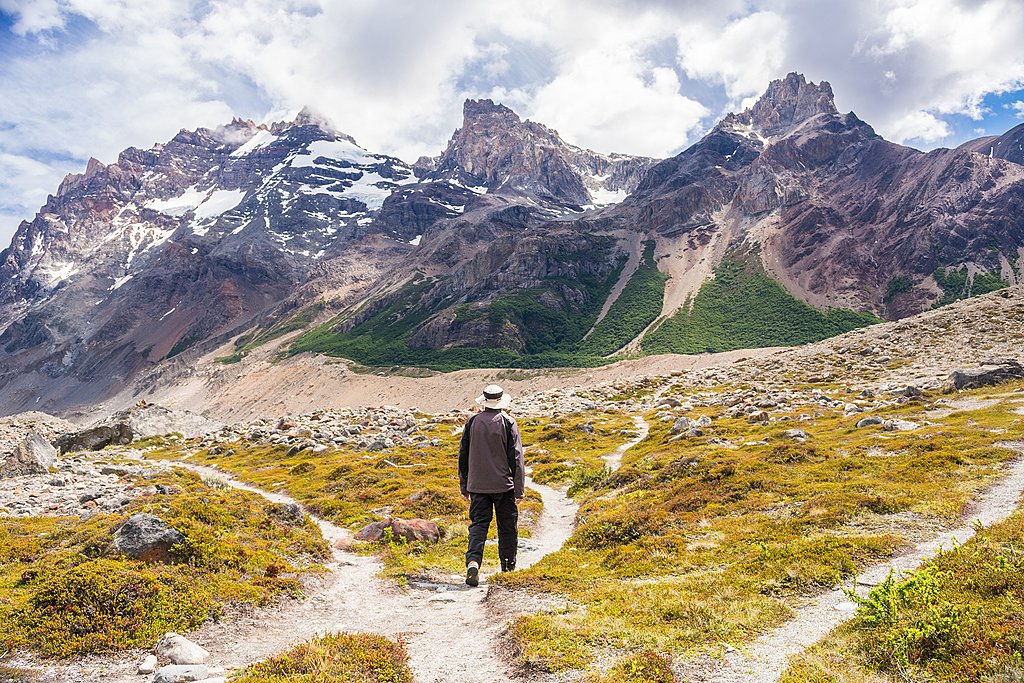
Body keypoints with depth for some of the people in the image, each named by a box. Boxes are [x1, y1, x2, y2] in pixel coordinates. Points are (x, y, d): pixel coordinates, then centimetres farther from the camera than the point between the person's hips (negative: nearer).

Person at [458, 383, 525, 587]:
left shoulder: (472, 422, 0)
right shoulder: (508, 423, -8)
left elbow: (463, 455, 6)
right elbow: (516, 458, -9)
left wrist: (464, 486, 16)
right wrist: (519, 490, -3)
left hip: (477, 485, 2)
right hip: (503, 485, -2)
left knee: (478, 524, 4)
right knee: (507, 525, 14)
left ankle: (473, 561, -17)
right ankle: (508, 564, 29)